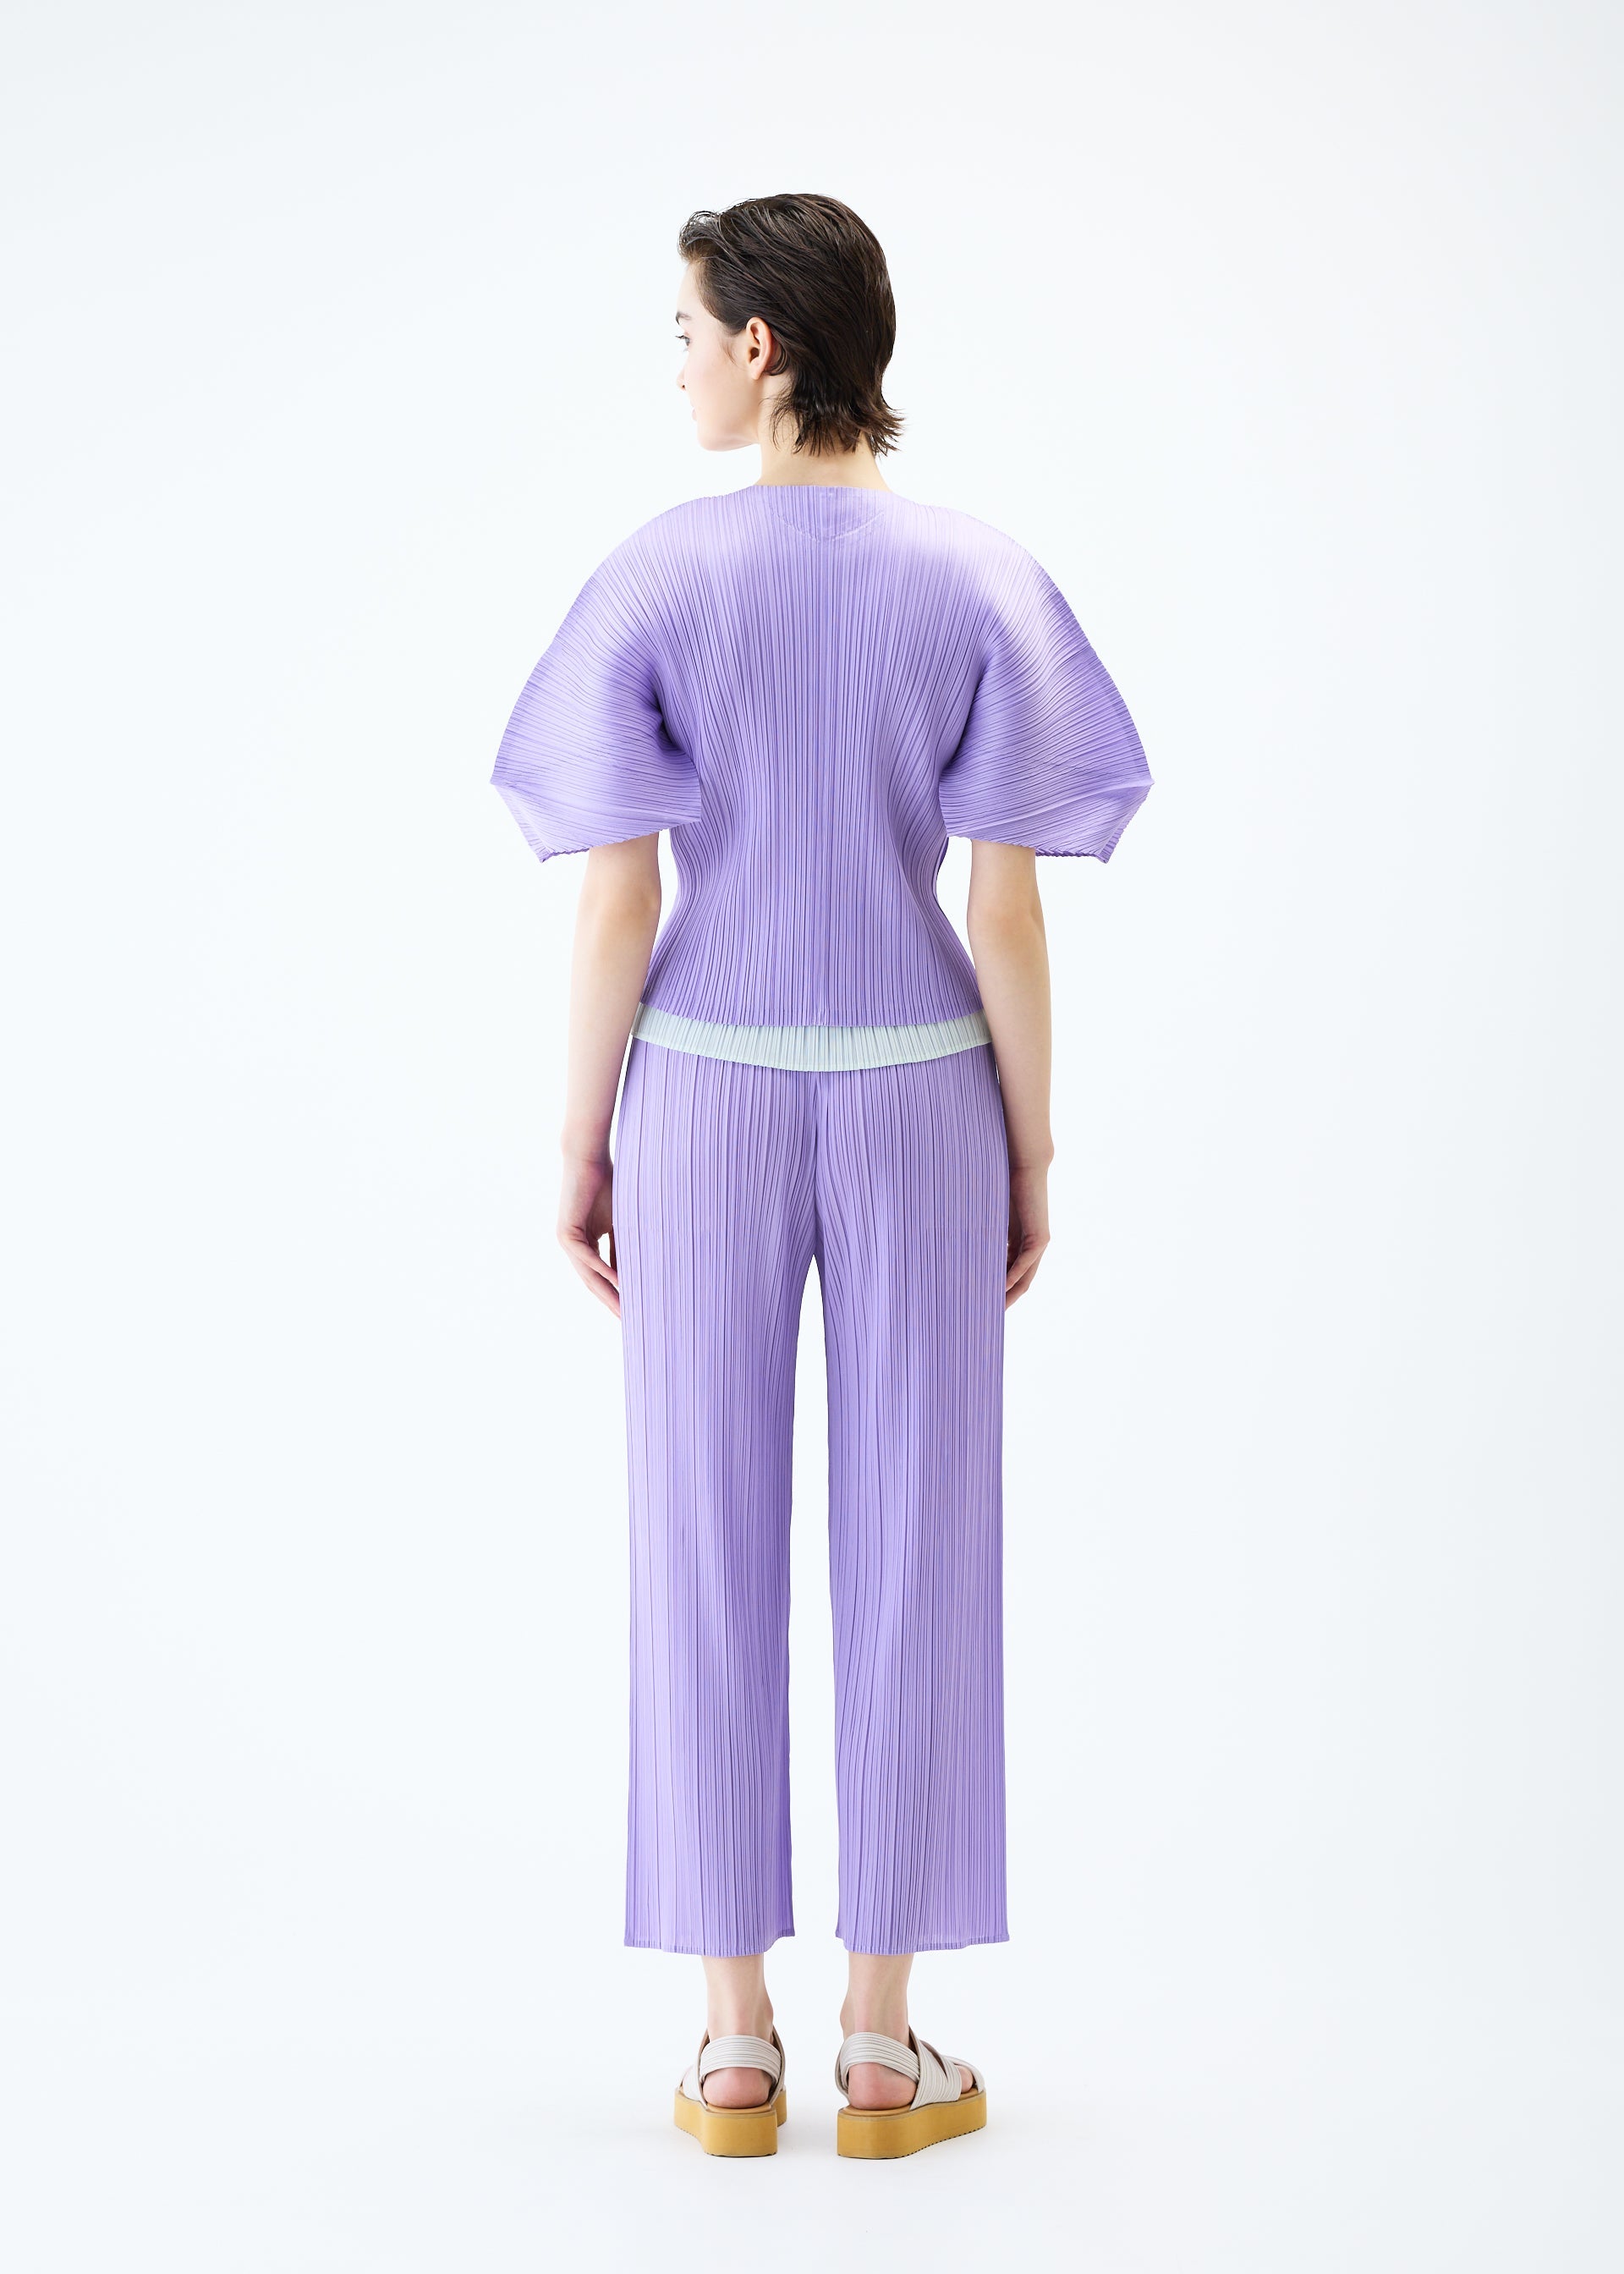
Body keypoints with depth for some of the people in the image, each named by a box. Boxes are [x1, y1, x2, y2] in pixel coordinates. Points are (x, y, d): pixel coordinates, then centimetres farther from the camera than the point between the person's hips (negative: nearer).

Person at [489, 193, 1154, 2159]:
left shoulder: (652, 582, -7)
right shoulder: (979, 584, -5)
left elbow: (615, 905, -8)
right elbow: (1004, 911, -6)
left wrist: (582, 1148, 3)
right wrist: (1032, 1157, 4)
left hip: (705, 1101, 0)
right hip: (916, 1103, 0)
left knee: (710, 1553, 8)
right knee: (911, 1555, 7)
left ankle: (736, 2048, 13)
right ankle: (883, 2048, 13)